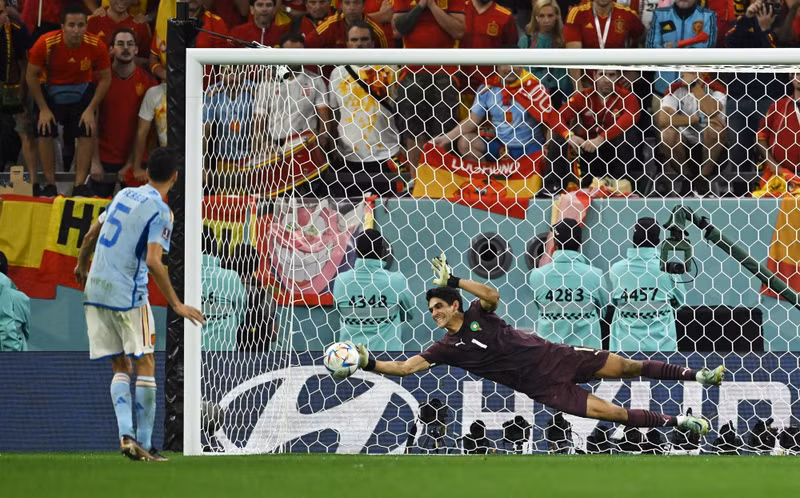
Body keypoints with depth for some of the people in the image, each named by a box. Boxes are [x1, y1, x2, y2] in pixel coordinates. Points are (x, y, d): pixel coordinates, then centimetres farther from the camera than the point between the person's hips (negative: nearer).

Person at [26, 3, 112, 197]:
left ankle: (80, 186, -4)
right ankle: (50, 186, -2)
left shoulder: (96, 46, -24)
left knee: (86, 134, -10)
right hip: (50, 89, -1)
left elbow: (105, 79, -10)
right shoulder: (45, 44, -28)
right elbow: (31, 75, -15)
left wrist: (90, 110, -14)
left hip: (82, 91, 1)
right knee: (44, 134, -11)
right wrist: (43, 109, -15)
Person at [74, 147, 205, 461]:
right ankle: (144, 443, -2)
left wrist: (82, 266, 37)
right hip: (127, 295, -6)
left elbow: (90, 236, 18)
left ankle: (126, 434, -6)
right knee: (145, 365, 2)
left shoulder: (124, 196, 11)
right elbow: (153, 261, -20)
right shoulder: (160, 212, -10)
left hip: (95, 291, 6)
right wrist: (176, 305, -17)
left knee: (119, 366, 9)